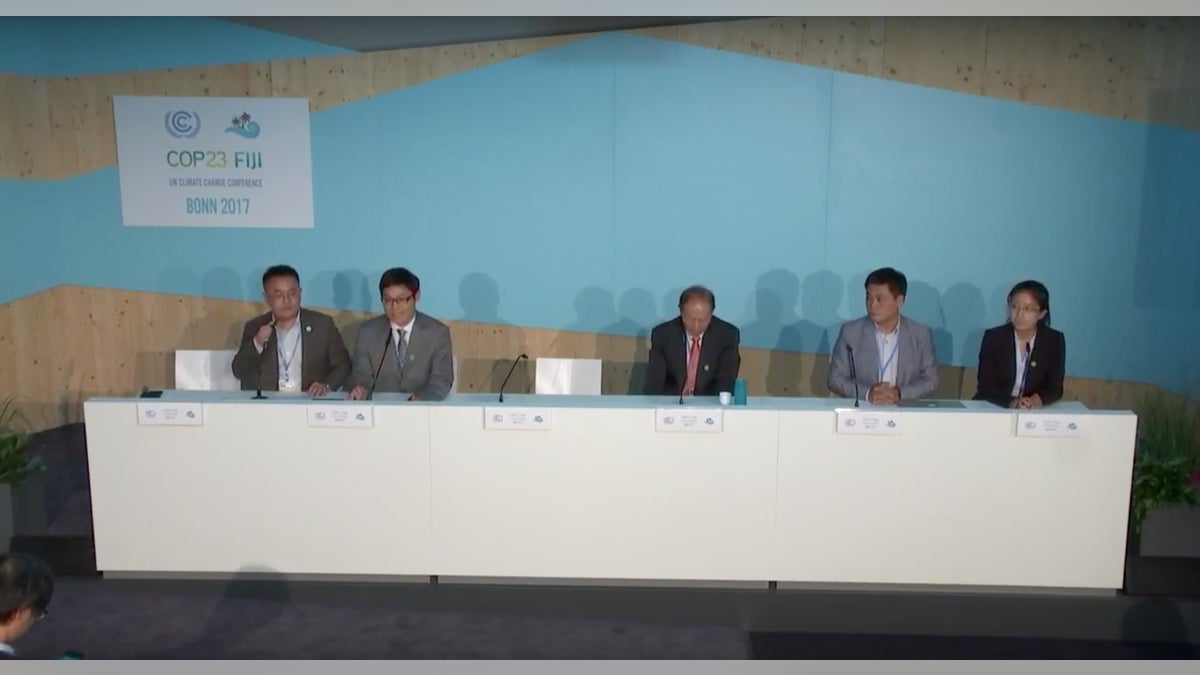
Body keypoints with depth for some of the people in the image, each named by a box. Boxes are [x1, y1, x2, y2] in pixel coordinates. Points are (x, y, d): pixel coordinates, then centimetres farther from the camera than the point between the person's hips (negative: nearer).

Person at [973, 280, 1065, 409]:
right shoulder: (993, 337, -3)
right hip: (992, 409, -1)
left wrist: (1039, 399, -23)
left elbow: (1055, 388, -1)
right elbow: (986, 385, -10)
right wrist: (1011, 402, -28)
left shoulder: (1054, 341, 2)